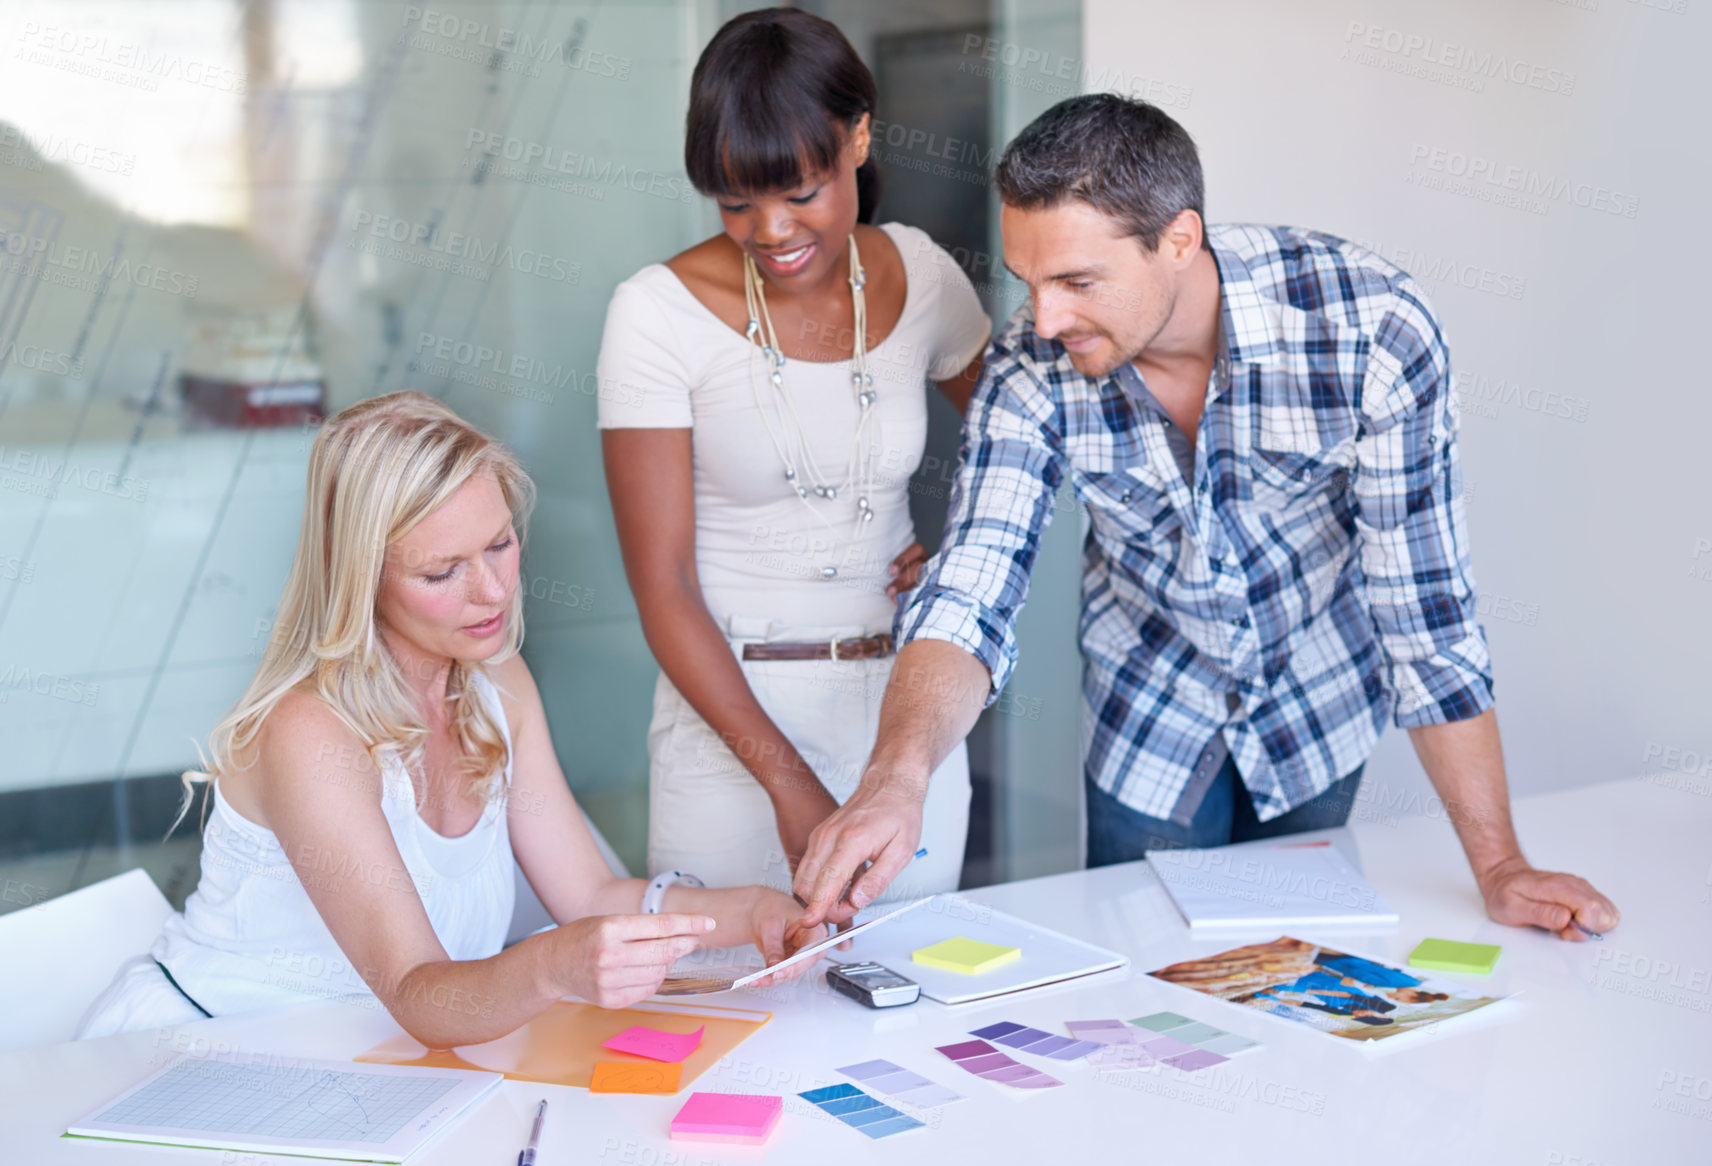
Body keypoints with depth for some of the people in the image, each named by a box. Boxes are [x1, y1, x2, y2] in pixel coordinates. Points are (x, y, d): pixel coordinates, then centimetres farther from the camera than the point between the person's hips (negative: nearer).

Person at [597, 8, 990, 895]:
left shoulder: (918, 274, 1)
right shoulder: (659, 312, -10)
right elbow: (663, 587, -12)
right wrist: (789, 782, -19)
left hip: (904, 704, 3)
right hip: (731, 712, -3)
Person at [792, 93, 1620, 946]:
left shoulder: (1374, 330, -32)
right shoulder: (1032, 371, -25)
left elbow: (1425, 608, -26)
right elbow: (968, 598, -30)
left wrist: (1499, 867, -23)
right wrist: (897, 774, -50)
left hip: (1320, 693, 0)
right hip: (1150, 711, 1)